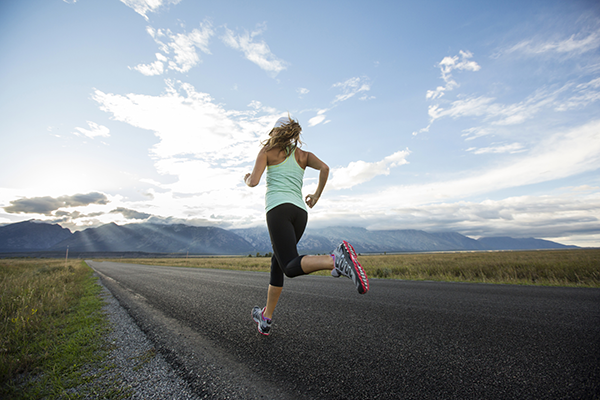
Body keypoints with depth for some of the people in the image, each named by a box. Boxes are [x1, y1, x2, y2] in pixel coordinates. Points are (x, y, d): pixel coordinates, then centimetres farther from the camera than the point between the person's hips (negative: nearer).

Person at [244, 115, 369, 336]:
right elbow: (324, 168, 2)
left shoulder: (267, 150, 12)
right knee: (277, 263, 17)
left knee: (291, 267, -17)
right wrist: (316, 196, 14)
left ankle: (336, 259, -42)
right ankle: (266, 319, 24)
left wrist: (246, 179, 26)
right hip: (300, 212, 6)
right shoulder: (303, 155, 21)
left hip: (278, 208, -5)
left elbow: (254, 182, 2)